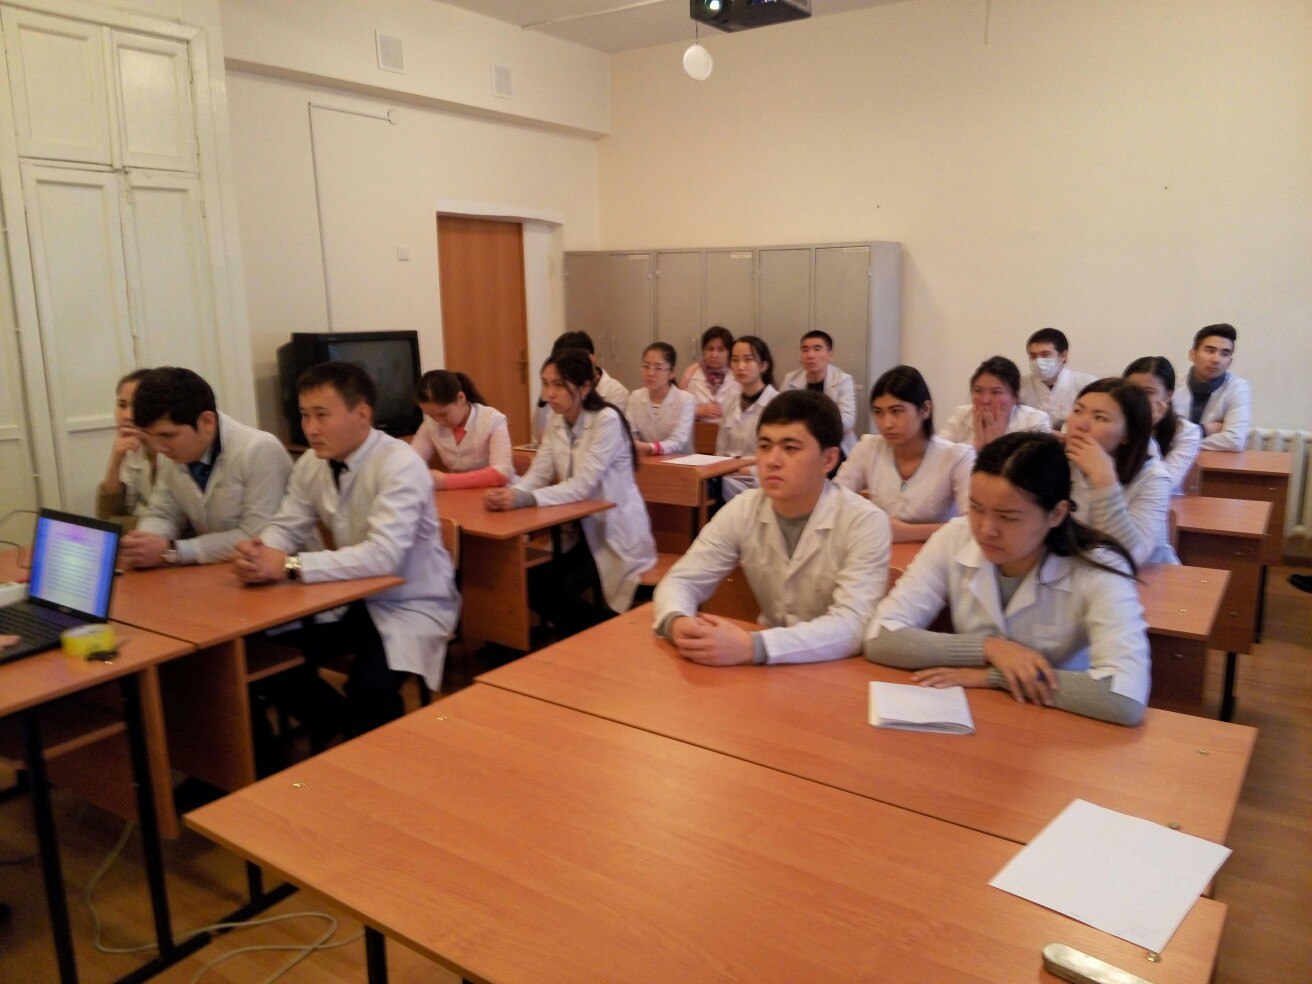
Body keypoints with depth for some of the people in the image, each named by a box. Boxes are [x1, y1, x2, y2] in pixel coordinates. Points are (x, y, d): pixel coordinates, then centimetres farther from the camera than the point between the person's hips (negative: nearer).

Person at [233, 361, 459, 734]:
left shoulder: (399, 465, -23)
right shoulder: (312, 464, 0)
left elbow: (383, 555, -32)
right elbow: (286, 526, 1)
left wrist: (289, 566, -36)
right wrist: (259, 552, -24)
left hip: (410, 604, -7)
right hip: (352, 599, 7)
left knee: (370, 688, -30)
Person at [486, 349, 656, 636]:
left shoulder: (607, 420, -19)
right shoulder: (556, 423, 3)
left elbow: (582, 485, -27)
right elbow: (537, 474, -5)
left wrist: (524, 499, -38)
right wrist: (509, 493, -28)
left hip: (616, 533, -7)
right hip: (581, 529, 7)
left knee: (555, 591, -19)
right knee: (533, 584, -11)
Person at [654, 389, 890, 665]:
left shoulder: (865, 522, -16)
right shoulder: (742, 511, -4)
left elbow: (852, 626, -26)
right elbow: (680, 580, -3)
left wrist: (752, 647, -38)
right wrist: (677, 622, -26)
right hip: (770, 666, 4)